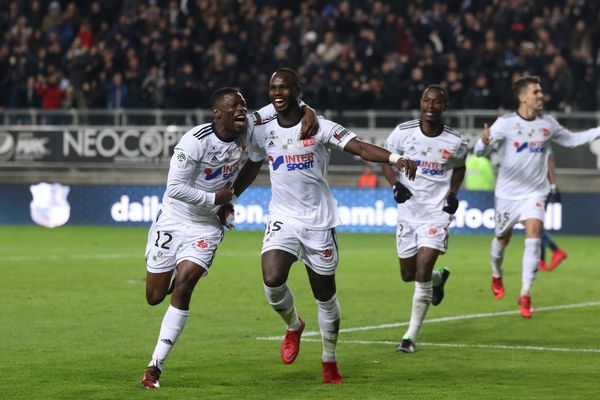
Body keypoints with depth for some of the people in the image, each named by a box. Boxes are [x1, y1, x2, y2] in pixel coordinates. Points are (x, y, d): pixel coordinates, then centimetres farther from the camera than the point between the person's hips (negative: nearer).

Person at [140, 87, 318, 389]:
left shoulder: (246, 130, -9)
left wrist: (308, 112, -18)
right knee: (155, 296, 4)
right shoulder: (195, 141, -24)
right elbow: (175, 188, -24)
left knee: (183, 287, -15)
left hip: (207, 227, 2)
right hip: (173, 220, -2)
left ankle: (155, 366, -9)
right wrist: (215, 199, -17)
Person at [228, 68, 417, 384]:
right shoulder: (262, 132, 4)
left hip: (319, 221, -2)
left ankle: (329, 360, 24)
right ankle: (293, 326, 12)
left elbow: (361, 148, -18)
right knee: (272, 281, -20)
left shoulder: (319, 127, -8)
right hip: (283, 218, 2)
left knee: (325, 296, 5)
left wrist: (395, 158, -34)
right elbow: (251, 168, 22)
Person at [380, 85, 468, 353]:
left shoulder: (455, 142, -7)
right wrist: (395, 185, -12)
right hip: (408, 211, 3)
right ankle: (439, 278, 48)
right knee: (408, 275, 12)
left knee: (422, 274, -15)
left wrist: (453, 193, -2)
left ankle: (411, 337, -6)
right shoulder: (403, 133, -8)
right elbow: (385, 160, 6)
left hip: (436, 213, -3)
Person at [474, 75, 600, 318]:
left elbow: (572, 140, 15)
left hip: (534, 192, 2)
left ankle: (525, 295, -13)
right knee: (502, 239, 13)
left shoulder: (547, 124, -2)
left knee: (533, 235, -17)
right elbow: (480, 151, -19)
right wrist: (484, 141, -43)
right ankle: (496, 275, 46)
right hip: (508, 192, -2)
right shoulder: (506, 123, -13)